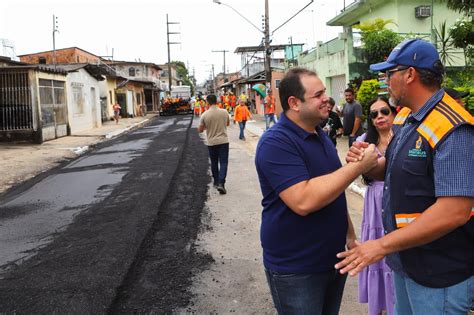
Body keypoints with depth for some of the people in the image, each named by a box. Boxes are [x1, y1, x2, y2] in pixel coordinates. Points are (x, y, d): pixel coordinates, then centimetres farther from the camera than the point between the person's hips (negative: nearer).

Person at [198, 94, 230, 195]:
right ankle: (221, 183, -12)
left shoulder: (205, 115, -10)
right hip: (223, 141, 0)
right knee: (223, 162, 0)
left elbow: (200, 130, -2)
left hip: (211, 142, 0)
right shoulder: (224, 112, -5)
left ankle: (216, 182, 29)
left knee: (214, 163, 16)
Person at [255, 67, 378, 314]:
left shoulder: (321, 135, 9)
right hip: (295, 269, -8)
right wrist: (359, 166, -27)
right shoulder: (276, 142, -21)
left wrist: (350, 235, 17)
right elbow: (303, 201, -32)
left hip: (334, 258, 8)